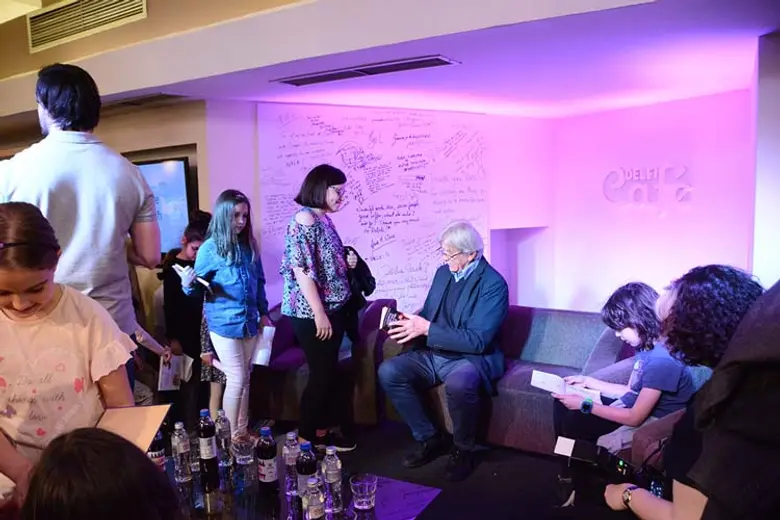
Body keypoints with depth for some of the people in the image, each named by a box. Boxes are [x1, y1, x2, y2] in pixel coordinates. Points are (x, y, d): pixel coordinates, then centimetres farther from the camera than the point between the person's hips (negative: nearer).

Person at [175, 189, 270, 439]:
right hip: (224, 324, -5)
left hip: (250, 322, 5)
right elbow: (200, 290, -8)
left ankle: (244, 431, 27)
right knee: (236, 380, -2)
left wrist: (263, 313, 12)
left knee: (245, 379, 14)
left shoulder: (249, 245, 3)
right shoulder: (209, 249, -10)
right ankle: (232, 436, 14)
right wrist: (188, 285, -29)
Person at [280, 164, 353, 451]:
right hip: (312, 314, -9)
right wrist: (319, 314, -21)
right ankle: (306, 439, 17)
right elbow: (301, 270, -21)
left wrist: (347, 263, 7)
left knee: (328, 375, 15)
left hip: (332, 310, 9)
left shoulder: (323, 219, 11)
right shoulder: (304, 219, -16)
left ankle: (321, 433, 28)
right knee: (321, 376, 1)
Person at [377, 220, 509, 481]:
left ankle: (463, 450, -9)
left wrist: (426, 329, -25)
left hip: (471, 358, -7)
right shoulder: (443, 272, 8)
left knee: (459, 383, -39)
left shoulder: (494, 284, -15)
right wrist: (411, 324, -8)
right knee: (388, 371, -16)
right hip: (433, 354, 7)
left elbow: (477, 340, -22)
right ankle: (429, 439, 1)